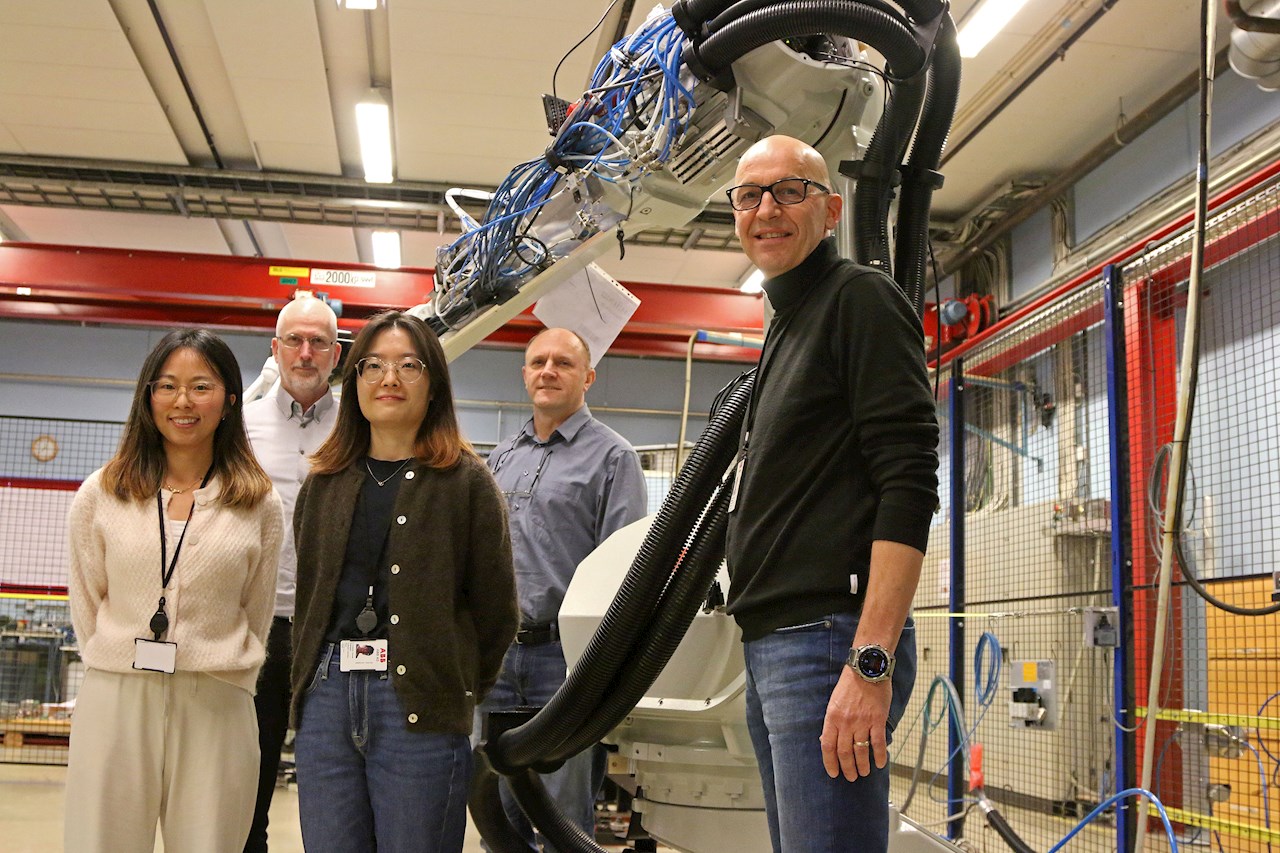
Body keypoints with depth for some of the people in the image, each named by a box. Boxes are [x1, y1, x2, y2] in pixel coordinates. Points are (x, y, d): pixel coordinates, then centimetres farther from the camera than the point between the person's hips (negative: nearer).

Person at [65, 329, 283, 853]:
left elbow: (256, 614, 10)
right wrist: (127, 664, 11)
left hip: (215, 712, 0)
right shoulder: (101, 494, 6)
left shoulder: (258, 505, 4)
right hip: (114, 703, 1)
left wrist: (219, 680, 8)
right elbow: (86, 603, 13)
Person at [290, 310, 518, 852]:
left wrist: (459, 693, 3)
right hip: (326, 698, 4)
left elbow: (496, 611, 1)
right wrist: (309, 682, 9)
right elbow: (308, 597, 17)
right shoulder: (324, 483, 14)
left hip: (419, 707, -4)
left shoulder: (466, 482, 0)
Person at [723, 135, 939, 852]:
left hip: (833, 639, -10)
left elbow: (910, 485, -16)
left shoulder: (861, 297, -5)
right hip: (769, 645, 10)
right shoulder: (787, 328, 23)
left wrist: (870, 664, -23)